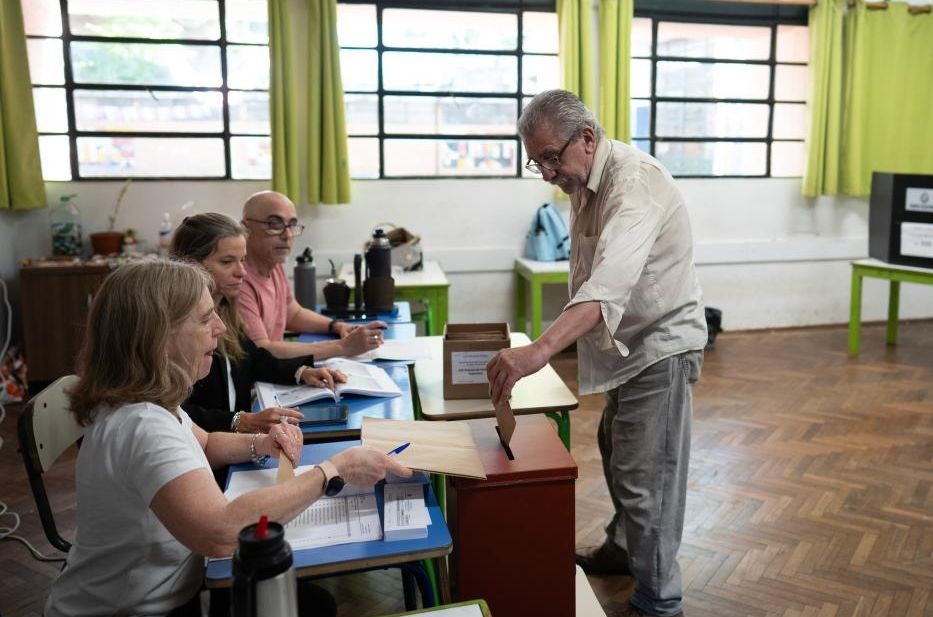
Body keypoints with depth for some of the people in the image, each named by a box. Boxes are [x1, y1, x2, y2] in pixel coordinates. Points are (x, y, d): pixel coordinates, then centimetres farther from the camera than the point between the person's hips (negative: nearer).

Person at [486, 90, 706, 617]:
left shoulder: (633, 182, -27)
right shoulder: (587, 180, 5)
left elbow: (610, 282, -44)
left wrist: (541, 350, -55)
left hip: (660, 346, -10)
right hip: (630, 344, 10)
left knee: (645, 478, -4)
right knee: (616, 452, 23)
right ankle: (624, 548, 44)